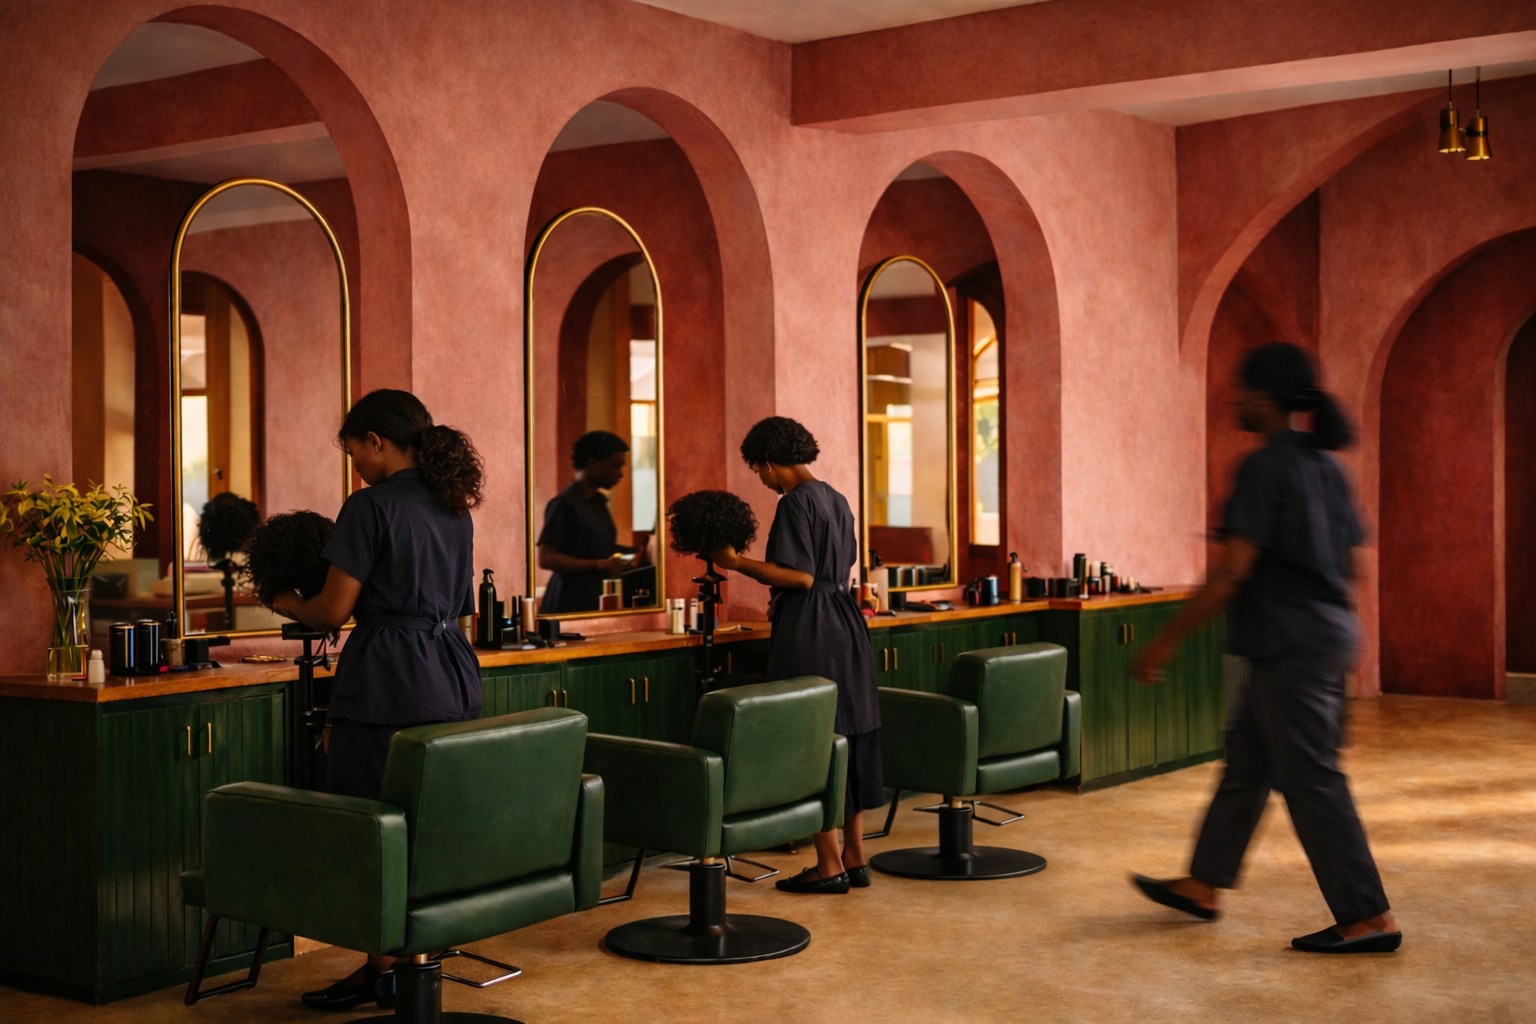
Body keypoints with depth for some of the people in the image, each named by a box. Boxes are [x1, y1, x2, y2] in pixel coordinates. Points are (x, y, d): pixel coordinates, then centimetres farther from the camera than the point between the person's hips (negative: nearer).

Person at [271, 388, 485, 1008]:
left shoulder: (372, 506, -11)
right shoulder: (455, 507, 13)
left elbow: (333, 611, -11)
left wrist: (280, 602, 8)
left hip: (389, 681, -8)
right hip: (453, 678, 8)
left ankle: (382, 972, 8)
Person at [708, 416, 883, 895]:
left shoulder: (795, 503, -13)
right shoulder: (836, 500, 14)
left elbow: (801, 577, -19)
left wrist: (739, 563, -14)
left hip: (809, 633, -9)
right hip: (846, 625, 9)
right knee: (852, 738, 10)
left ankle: (830, 864, 0)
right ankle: (855, 858, 16)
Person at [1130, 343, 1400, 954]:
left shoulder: (1264, 468, -16)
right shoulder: (1326, 466, 11)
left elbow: (1233, 571, -20)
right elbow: (1349, 562, 15)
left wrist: (1168, 641, -16)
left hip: (1291, 647, -10)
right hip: (1326, 634, 10)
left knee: (1310, 779, -3)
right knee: (1246, 760, 17)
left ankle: (1370, 920, 2)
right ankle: (1203, 886, 28)